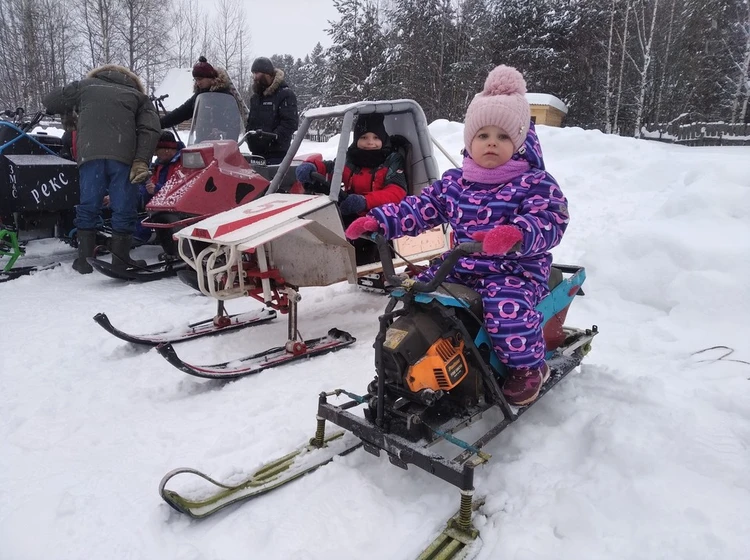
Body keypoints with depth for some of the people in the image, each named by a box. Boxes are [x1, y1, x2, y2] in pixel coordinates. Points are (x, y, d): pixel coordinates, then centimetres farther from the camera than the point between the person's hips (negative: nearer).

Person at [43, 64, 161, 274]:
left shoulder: (86, 85, 27)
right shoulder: (138, 95, 23)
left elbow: (50, 101, 28)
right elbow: (151, 129, 5)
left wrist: (71, 112, 48)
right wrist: (141, 160, -3)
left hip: (89, 154, 2)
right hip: (123, 155, -1)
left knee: (88, 206, 10)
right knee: (124, 209, 3)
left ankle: (85, 258, 12)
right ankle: (120, 260, 5)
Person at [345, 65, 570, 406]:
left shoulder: (535, 184, -7)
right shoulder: (454, 183, 7)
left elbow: (549, 224, -20)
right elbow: (420, 208, 6)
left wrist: (515, 235, -42)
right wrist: (377, 220, -7)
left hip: (517, 270, -5)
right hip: (461, 268, 6)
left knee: (507, 308, -33)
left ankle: (528, 366, -3)